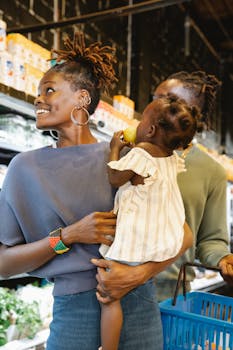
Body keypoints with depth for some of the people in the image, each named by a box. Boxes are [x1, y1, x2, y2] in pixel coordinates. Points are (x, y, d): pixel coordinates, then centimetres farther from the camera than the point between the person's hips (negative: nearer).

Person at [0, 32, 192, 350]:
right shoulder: (27, 167, -1)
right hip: (72, 312, 0)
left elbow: (183, 235, -3)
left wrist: (141, 273, -19)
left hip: (137, 304, 1)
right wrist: (68, 236, -15)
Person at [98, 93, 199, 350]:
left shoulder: (140, 153, -19)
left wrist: (115, 148, 1)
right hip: (167, 240, 8)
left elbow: (114, 178, -11)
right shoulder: (173, 159, 4)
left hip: (133, 242, -8)